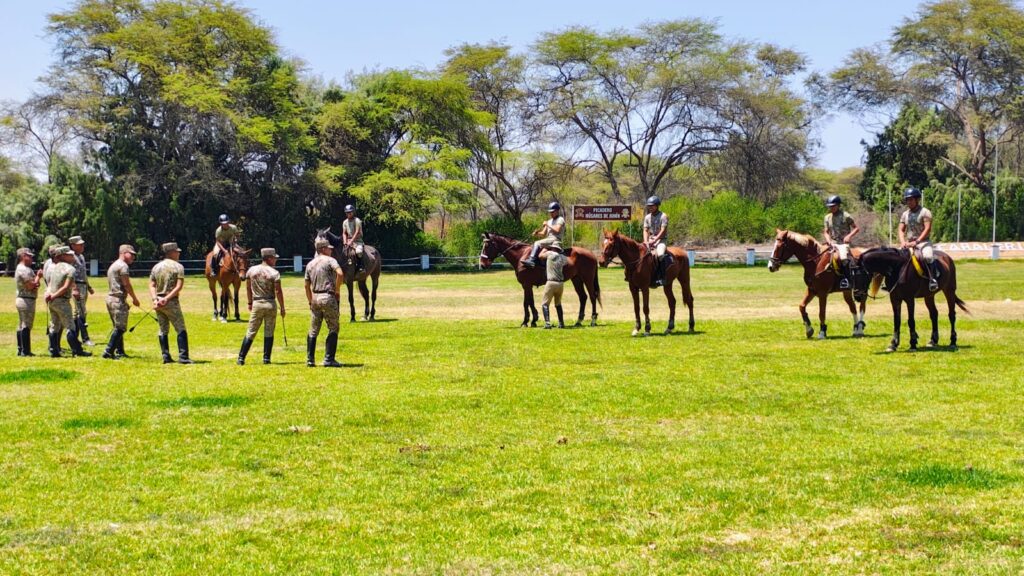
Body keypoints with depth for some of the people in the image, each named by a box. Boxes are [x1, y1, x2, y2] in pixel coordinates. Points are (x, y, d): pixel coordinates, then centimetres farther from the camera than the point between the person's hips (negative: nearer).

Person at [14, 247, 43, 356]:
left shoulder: (21, 269, 17)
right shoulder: (24, 270, -16)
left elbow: (33, 285, 15)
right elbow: (30, 286, -21)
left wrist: (37, 278, -7)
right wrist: (38, 277, -7)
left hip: (21, 299, 11)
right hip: (27, 300, -11)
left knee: (22, 326, 13)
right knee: (26, 326, -9)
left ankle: (21, 350, 17)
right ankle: (25, 351, -8)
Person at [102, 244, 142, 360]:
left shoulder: (113, 266, 20)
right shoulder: (123, 266, -10)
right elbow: (127, 284, -13)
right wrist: (134, 298, -3)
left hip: (110, 298, 10)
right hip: (118, 299, -10)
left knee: (118, 327, 15)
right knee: (120, 328, -9)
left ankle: (120, 352, 18)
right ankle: (108, 351, -14)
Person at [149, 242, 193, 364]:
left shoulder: (156, 267, 10)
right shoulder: (178, 266, -6)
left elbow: (152, 285, 2)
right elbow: (179, 286, -16)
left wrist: (155, 299, -8)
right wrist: (167, 298, -17)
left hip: (158, 303, 6)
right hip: (172, 303, -5)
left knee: (163, 331, 13)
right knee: (181, 329, -1)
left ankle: (166, 356, 12)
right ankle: (183, 357, -8)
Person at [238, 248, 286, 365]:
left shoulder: (251, 270, 4)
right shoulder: (274, 273, -7)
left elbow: (248, 288, 11)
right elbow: (278, 291, -10)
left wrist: (250, 303, 24)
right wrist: (282, 308, -3)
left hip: (256, 304, 3)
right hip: (270, 304, -3)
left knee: (250, 332, 7)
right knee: (269, 333, 6)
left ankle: (241, 358, 3)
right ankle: (266, 358, 5)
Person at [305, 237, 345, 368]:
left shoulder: (310, 264, 14)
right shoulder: (330, 260, -4)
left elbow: (307, 286, 14)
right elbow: (340, 274, -22)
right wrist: (336, 290, -10)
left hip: (315, 298, 6)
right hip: (328, 297, -6)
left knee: (313, 331, 12)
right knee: (333, 329, 1)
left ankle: (310, 359, 11)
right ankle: (328, 359, -4)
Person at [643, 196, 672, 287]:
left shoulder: (663, 216, -6)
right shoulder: (647, 217, 11)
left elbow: (663, 231, -14)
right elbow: (645, 230, 7)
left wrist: (654, 241, -22)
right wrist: (646, 241, -11)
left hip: (661, 240, -6)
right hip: (650, 240, 6)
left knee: (661, 254, -33)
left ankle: (662, 277, -30)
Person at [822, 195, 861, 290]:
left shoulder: (846, 216, -3)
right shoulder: (827, 217, 12)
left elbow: (856, 228, -1)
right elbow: (826, 232, 16)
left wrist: (849, 236, -18)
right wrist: (828, 240, -4)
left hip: (843, 243, -6)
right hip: (832, 243, 6)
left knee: (844, 258, -32)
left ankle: (846, 280, -26)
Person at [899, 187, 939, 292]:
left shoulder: (925, 212, -5)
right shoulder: (905, 214, 13)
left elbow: (927, 229, -14)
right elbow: (901, 230, 10)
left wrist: (916, 242, -23)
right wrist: (903, 242, -11)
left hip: (923, 241, -6)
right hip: (909, 243, 6)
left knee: (928, 256, -34)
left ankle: (933, 279, -27)